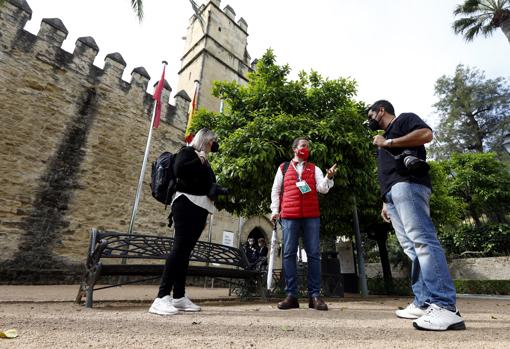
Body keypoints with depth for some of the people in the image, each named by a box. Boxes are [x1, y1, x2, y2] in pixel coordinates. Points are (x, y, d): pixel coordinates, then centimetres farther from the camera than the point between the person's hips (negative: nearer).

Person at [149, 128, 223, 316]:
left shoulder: (203, 160, 24)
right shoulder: (188, 151, 0)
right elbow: (179, 170, -18)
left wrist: (217, 191, 8)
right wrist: (199, 160, -9)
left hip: (200, 207, 8)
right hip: (187, 204, -8)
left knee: (186, 250, 5)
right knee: (180, 247, -15)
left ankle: (179, 297, 9)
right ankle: (162, 298, -14)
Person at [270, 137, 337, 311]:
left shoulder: (314, 169, 17)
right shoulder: (283, 168, 16)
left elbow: (323, 188, 3)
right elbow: (276, 190, 16)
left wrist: (329, 177, -16)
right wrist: (275, 209, 5)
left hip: (311, 215, 1)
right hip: (289, 216, 0)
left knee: (314, 254, -1)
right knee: (289, 254, -2)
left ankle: (314, 295, 7)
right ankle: (291, 295, 5)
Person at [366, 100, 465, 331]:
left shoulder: (404, 119, 14)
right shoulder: (384, 138, 35)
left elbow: (426, 134, -8)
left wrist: (388, 143, -4)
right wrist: (386, 202, 20)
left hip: (407, 185, -8)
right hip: (393, 192, 9)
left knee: (422, 240, -18)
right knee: (412, 248, 1)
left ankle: (445, 307, -19)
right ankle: (424, 303, 1)